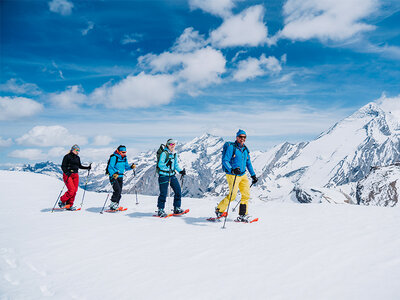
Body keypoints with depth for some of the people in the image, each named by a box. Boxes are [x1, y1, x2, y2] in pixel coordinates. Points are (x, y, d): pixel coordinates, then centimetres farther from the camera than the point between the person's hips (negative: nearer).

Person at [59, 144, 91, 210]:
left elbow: (80, 166, 24)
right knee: (71, 190, -17)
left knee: (75, 190, -1)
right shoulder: (67, 156, -5)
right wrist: (66, 172, -24)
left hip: (75, 175, 6)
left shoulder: (77, 158, 14)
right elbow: (63, 166, -9)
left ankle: (69, 205, 7)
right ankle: (62, 201, 2)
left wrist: (87, 168, 12)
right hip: (68, 175, -6)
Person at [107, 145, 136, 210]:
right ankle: (112, 204, -9)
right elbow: (110, 167, -20)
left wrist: (131, 167, -3)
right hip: (113, 176, -7)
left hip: (120, 176, 7)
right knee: (117, 190, -18)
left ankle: (116, 205, 19)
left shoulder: (124, 158, 8)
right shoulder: (114, 157, -15)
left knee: (119, 191, 8)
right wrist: (114, 174, -37)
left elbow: (126, 167, 17)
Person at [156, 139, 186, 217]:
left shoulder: (175, 153, 8)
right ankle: (160, 210, 10)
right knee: (163, 193, -4)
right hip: (164, 175, -7)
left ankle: (177, 208, 15)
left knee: (178, 191, 3)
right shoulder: (164, 153, -13)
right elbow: (160, 165, -17)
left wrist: (180, 171, 1)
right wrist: (167, 164, -35)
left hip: (172, 175, 7)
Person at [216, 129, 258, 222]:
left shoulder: (245, 149, 12)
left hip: (243, 175, 7)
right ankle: (219, 209, 11)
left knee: (246, 194, 0)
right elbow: (225, 161, -16)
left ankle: (242, 215, 10)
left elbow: (248, 163, 22)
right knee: (232, 195, -10)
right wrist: (232, 169, -32)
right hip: (232, 175, -7)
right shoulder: (231, 147, -9)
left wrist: (253, 175, 21)